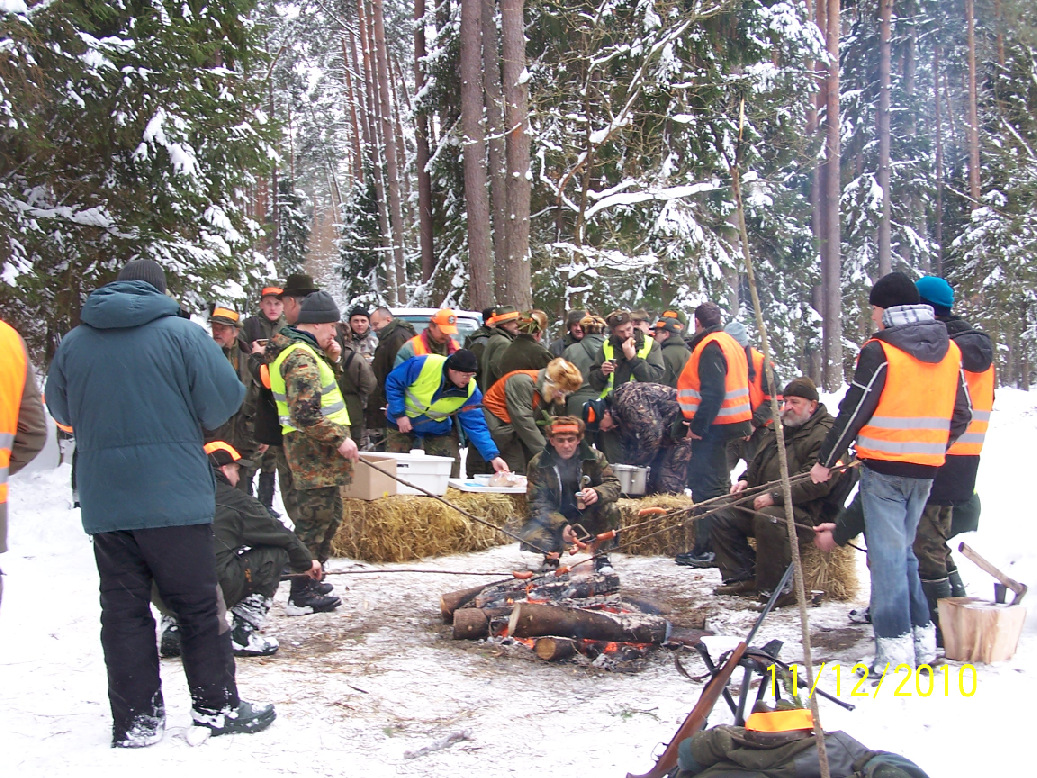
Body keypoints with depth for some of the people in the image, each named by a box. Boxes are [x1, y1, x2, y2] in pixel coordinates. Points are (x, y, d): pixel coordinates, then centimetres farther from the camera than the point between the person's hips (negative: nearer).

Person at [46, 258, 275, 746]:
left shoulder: (73, 343, 7)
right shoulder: (180, 333, -6)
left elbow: (60, 410, 19)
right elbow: (225, 398, -7)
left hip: (103, 500, 4)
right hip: (173, 496, -3)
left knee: (123, 609, 9)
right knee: (198, 605, 7)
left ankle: (134, 722, 13)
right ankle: (217, 707, 15)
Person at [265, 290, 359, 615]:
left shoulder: (301, 349, 14)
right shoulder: (301, 357, -20)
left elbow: (321, 385, 22)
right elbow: (305, 414, -26)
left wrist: (330, 358, 7)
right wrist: (339, 438, -19)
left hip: (312, 447, 11)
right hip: (313, 450, -11)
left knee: (328, 515, 21)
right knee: (315, 518, -6)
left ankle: (310, 580, 32)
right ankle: (302, 595, 0)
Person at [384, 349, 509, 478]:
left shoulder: (471, 390, -18)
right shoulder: (423, 365, -27)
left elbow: (475, 426, -16)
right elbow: (393, 382, -14)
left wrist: (493, 456, -25)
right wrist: (399, 414, -20)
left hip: (438, 430, 2)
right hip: (402, 423, -2)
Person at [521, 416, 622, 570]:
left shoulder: (594, 457, -5)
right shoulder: (537, 464, -10)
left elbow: (613, 484, -4)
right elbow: (537, 504, -13)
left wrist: (598, 493, -31)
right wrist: (561, 526, -30)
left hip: (585, 520, 1)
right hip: (553, 521, -1)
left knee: (611, 510, -28)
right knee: (530, 537, -31)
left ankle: (600, 555, 0)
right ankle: (552, 555, 9)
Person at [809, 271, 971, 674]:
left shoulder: (879, 351, -12)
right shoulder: (951, 350, 7)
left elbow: (853, 412, -10)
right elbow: (961, 415, 12)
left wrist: (826, 460, -1)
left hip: (884, 467, -6)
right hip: (926, 470, 6)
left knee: (887, 553, -2)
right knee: (904, 549, 18)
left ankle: (895, 645, -3)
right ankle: (922, 635, 19)